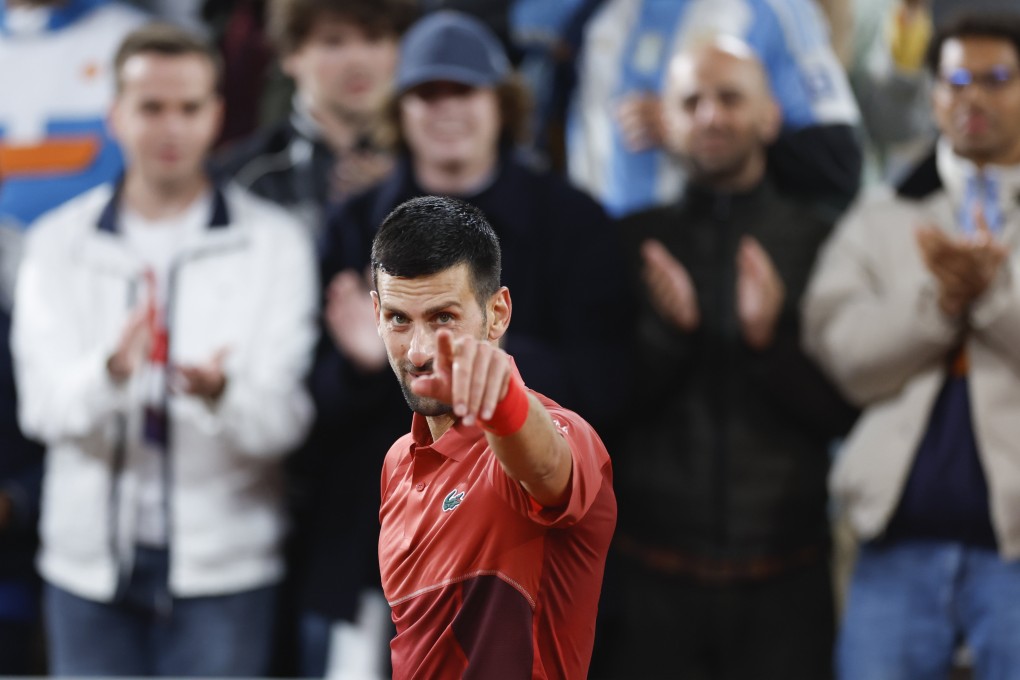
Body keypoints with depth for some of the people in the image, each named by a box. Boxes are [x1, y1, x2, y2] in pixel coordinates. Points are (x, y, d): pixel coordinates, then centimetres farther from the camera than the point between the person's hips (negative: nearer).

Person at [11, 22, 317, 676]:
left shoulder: (274, 241, 1)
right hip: (89, 565, 2)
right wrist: (110, 372, -28)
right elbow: (41, 407, -6)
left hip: (222, 567, -2)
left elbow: (287, 418, -8)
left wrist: (221, 394, -31)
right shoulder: (60, 242, 5)